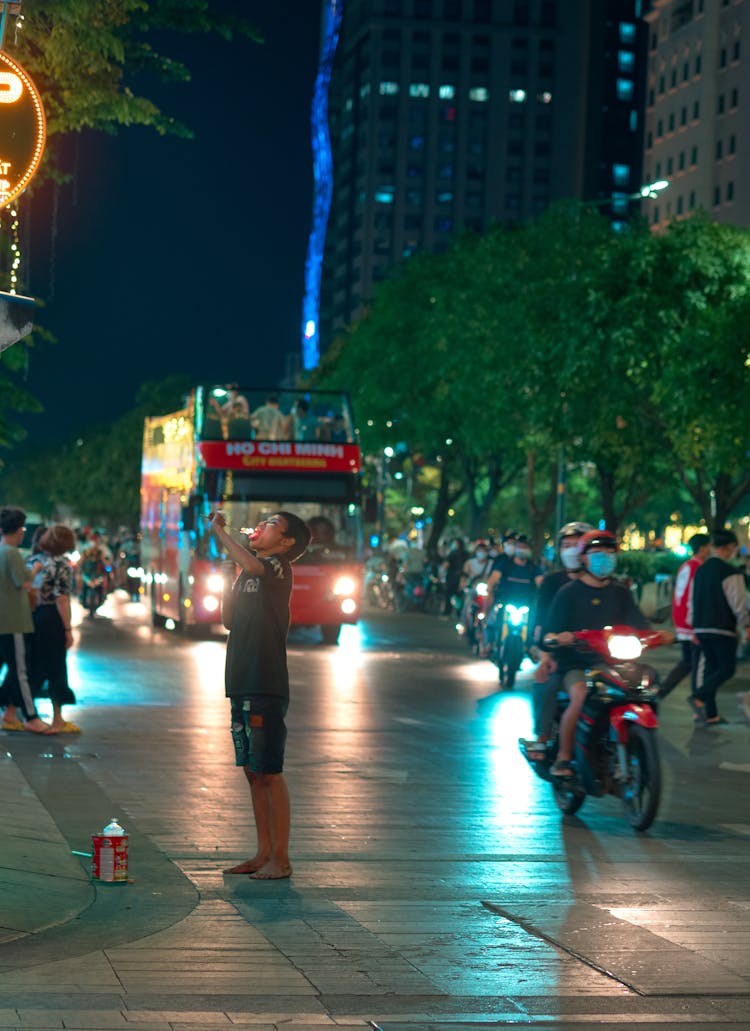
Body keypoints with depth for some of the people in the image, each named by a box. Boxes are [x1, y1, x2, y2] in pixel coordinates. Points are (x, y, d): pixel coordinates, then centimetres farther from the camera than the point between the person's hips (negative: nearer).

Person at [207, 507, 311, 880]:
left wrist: (219, 530, -18)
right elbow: (230, 621, 18)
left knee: (269, 773, -4)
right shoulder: (249, 572, 17)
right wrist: (226, 583, 10)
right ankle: (264, 853, 20)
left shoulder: (277, 568, -9)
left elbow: (250, 563, -31)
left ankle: (280, 858, 1)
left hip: (266, 687, -9)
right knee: (252, 772, 12)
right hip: (243, 685, 9)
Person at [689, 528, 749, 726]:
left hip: (701, 627, 8)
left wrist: (695, 628, 22)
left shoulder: (700, 570, 11)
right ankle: (699, 698, -19)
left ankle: (711, 715, 12)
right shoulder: (731, 573, -14)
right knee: (727, 669, 0)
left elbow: (692, 602, 16)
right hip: (722, 629, -8)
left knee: (711, 667, 13)